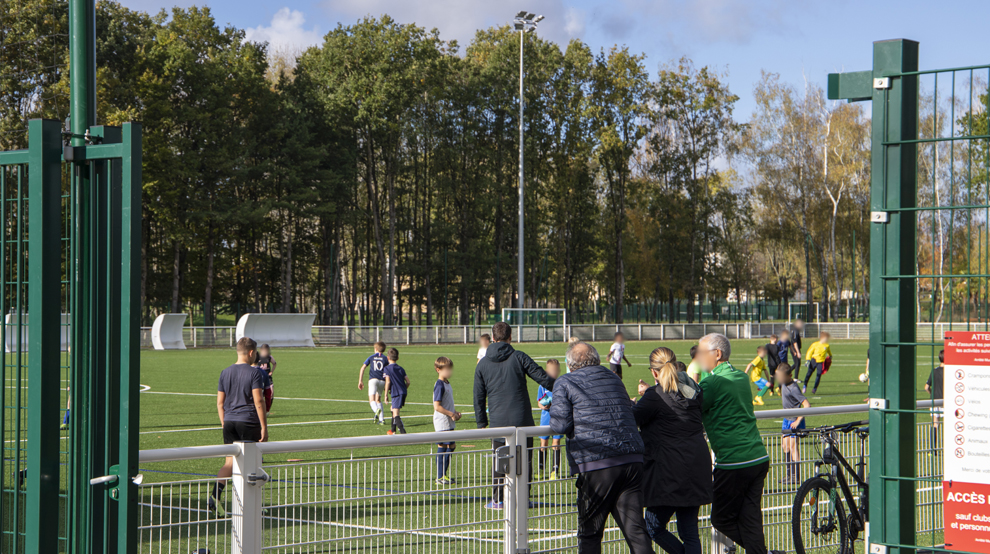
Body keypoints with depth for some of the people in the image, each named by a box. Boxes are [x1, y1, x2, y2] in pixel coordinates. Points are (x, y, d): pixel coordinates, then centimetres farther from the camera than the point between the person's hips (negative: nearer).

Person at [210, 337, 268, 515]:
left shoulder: (225, 373, 9)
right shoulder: (254, 373, -8)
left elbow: (220, 402, 11)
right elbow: (258, 401, -12)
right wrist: (264, 427, -9)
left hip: (230, 422, 5)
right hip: (249, 423, -5)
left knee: (230, 462, 7)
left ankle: (215, 495, -12)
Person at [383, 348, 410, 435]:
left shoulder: (387, 368, -4)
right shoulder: (400, 368, 14)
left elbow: (388, 382, -14)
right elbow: (407, 381, 10)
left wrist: (386, 394, -7)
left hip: (396, 393, -8)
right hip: (403, 392, 8)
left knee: (396, 414, -12)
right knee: (393, 409, 28)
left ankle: (403, 432, -28)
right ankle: (393, 430, 35)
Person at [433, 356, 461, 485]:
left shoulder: (446, 384, 14)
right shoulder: (439, 385, -15)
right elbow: (437, 406, -21)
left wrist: (455, 412, 9)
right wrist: (451, 414, -18)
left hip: (449, 423, 9)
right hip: (442, 422, -9)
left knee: (451, 446, 11)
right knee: (442, 448, -6)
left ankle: (444, 475, 19)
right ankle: (440, 477, -1)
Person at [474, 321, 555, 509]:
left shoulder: (483, 364, 6)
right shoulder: (518, 357, -2)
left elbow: (479, 396, 10)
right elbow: (543, 378, -2)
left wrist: (482, 423, 18)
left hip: (498, 422, 2)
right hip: (522, 419, -1)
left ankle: (497, 499, 11)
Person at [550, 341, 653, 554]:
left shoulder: (565, 383, 4)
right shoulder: (614, 379, 20)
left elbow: (560, 425, -6)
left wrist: (552, 410, 16)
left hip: (597, 465, -4)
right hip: (632, 459, 4)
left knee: (589, 532, 8)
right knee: (635, 528, 2)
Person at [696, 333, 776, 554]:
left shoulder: (713, 383, -12)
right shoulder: (742, 377, 13)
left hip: (734, 464, -8)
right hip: (759, 458, 8)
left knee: (722, 519, 5)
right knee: (750, 518, 9)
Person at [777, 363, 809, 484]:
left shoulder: (794, 388, -23)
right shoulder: (784, 384, 4)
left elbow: (807, 405, -29)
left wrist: (798, 420, -28)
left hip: (794, 420, -9)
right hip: (787, 419, 9)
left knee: (793, 446, -8)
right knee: (785, 445, 13)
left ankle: (796, 476, -2)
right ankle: (789, 473, 24)